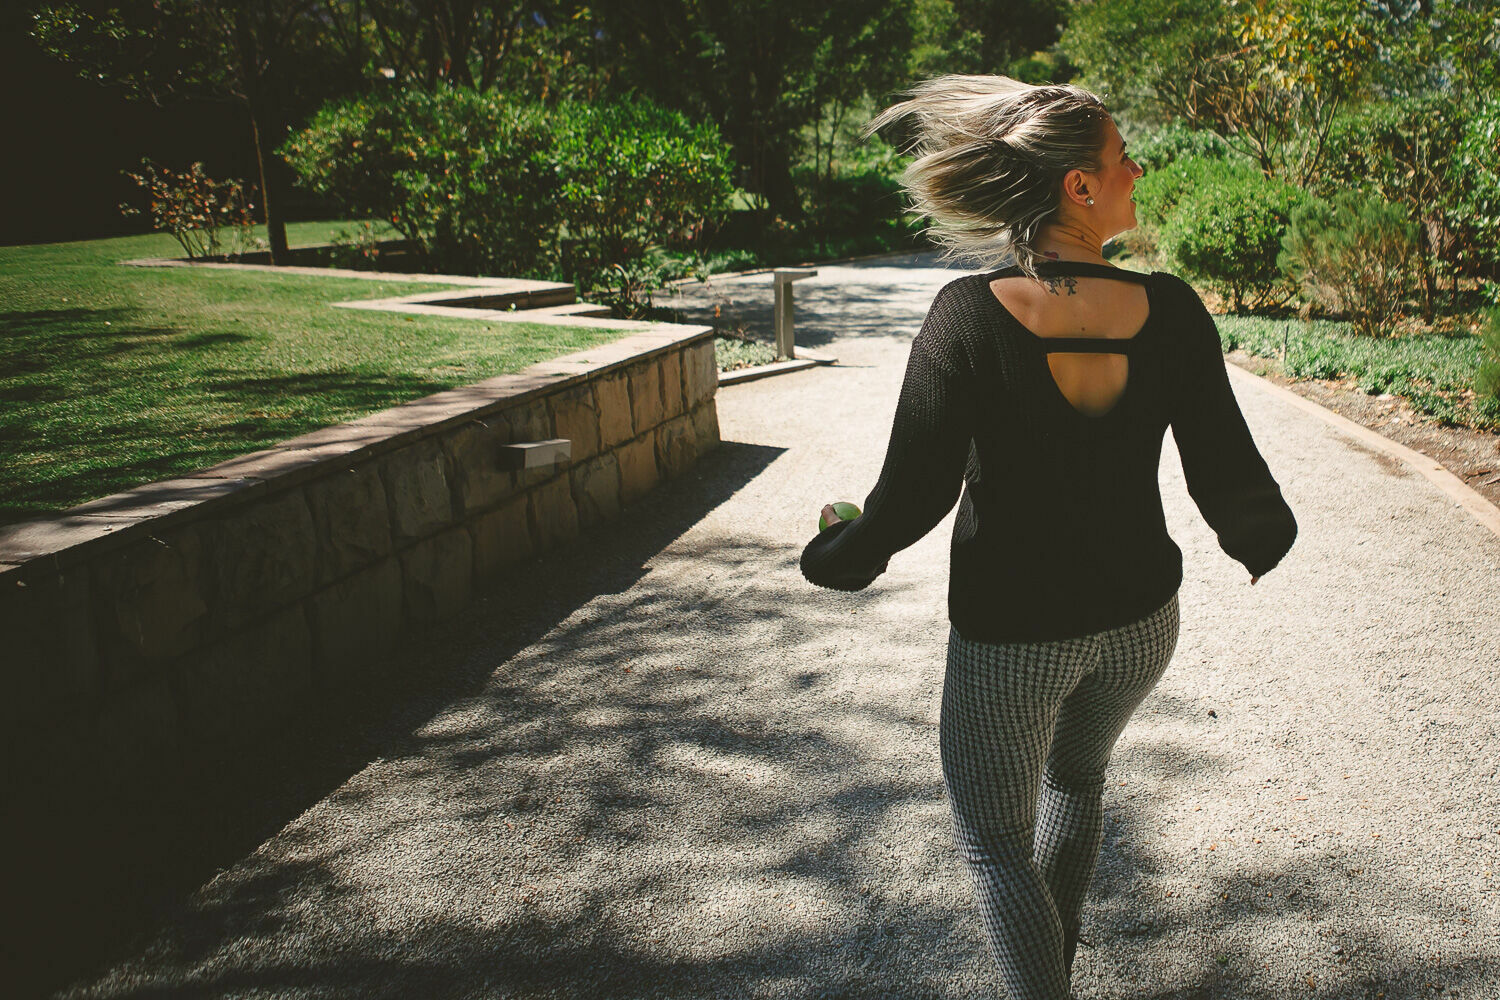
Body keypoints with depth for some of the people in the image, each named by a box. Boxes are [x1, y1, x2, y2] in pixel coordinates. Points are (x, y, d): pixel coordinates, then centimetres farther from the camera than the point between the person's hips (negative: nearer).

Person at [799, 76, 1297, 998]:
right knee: (1077, 774, 33)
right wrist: (1263, 539, 15)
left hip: (1010, 631, -4)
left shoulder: (969, 316, -23)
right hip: (1140, 619, 5)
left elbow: (914, 496, -19)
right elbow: (1229, 480, -9)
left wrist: (836, 555, 1)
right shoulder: (1170, 310, -15)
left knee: (996, 842, 18)